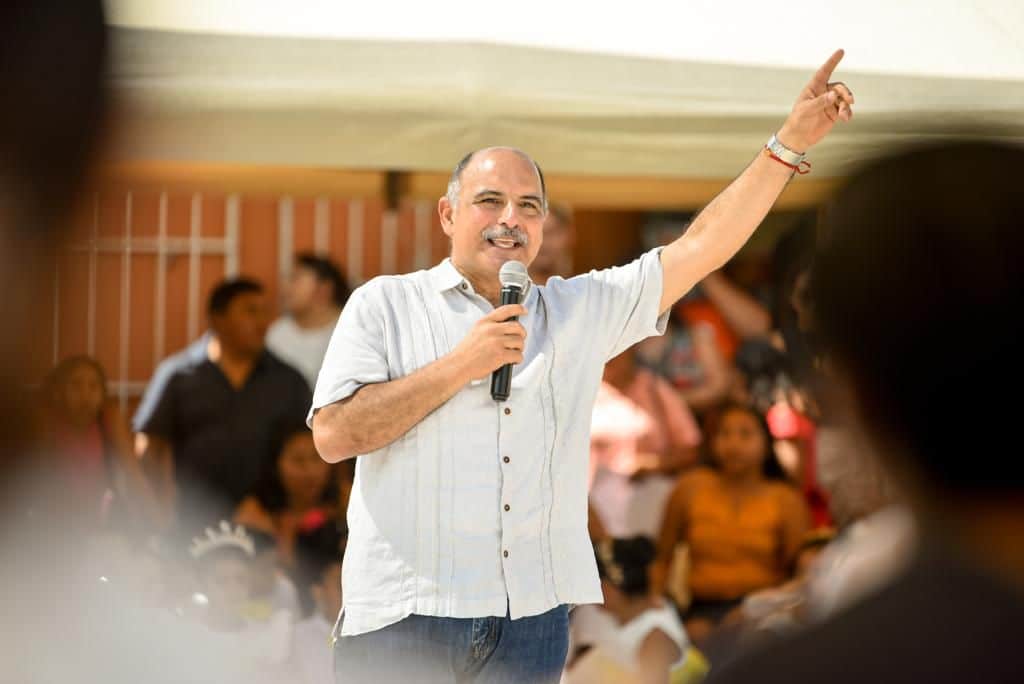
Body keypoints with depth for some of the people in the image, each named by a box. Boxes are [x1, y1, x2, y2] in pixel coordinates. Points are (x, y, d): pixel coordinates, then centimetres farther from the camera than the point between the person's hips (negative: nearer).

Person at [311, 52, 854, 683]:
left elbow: (701, 248, 12)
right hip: (404, 612, -3)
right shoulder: (384, 305, 6)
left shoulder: (581, 311, 15)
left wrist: (791, 143, 6)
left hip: (533, 617, 3)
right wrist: (459, 367, -9)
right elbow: (335, 434, -5)